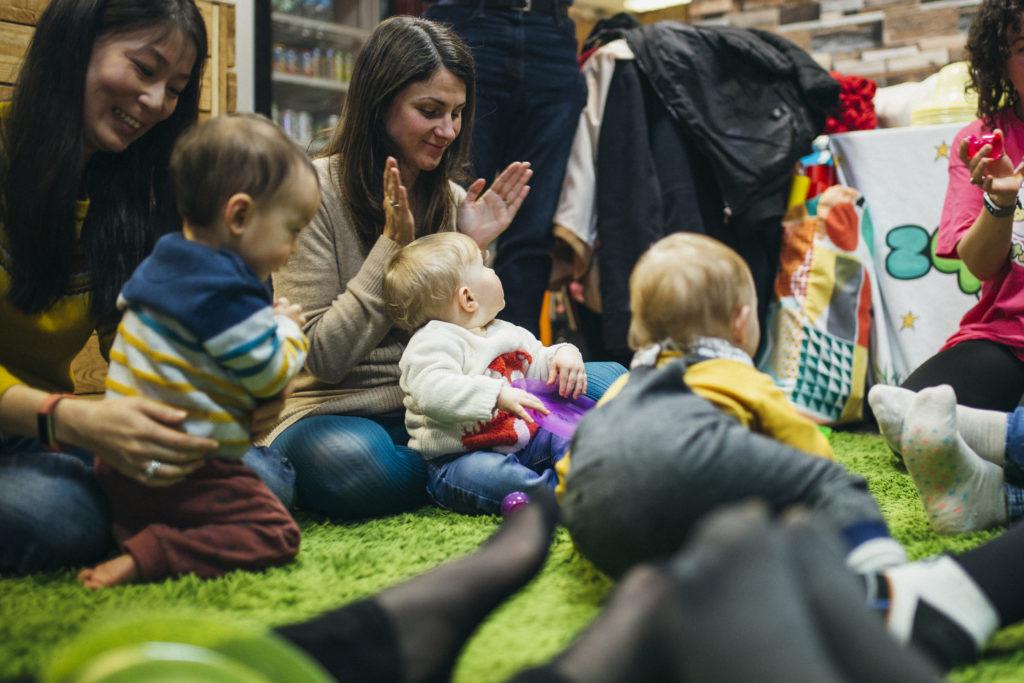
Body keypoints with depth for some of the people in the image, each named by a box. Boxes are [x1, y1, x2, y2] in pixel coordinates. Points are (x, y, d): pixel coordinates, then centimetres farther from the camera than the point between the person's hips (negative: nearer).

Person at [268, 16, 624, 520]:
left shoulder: (454, 200, 7)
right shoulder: (316, 192, -9)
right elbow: (322, 357, -14)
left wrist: (471, 253, -6)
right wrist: (393, 244, -18)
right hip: (337, 415, -4)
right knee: (351, 463, -42)